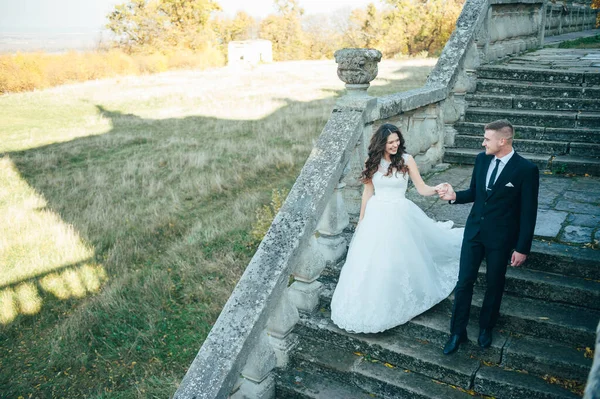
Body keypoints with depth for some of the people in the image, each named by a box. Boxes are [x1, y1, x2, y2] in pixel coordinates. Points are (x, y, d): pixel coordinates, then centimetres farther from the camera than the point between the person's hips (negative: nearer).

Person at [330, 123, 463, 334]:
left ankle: (400, 302, 30)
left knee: (399, 260, 7)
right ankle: (373, 305, 29)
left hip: (399, 215, -2)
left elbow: (422, 188, -5)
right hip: (376, 214, 2)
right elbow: (368, 191, 8)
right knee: (372, 262, 8)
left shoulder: (406, 160, -7)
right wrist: (361, 219, 11)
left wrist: (437, 189, -27)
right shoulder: (372, 162, 0)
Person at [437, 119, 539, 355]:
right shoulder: (481, 159, -2)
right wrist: (454, 196, -10)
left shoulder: (526, 170, -16)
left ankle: (486, 328, 37)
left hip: (501, 237, -4)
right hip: (474, 230, 4)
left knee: (494, 284, 14)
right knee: (464, 282, 6)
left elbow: (528, 213, -12)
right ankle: (458, 332, 20)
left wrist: (522, 248, -11)